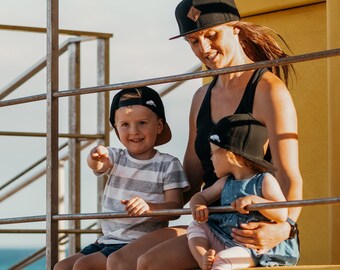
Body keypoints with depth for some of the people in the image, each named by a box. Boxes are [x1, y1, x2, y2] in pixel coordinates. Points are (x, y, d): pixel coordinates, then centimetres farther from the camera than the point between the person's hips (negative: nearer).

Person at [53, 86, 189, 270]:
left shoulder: (168, 165, -4)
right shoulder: (116, 157, 7)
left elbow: (175, 207, -9)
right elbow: (97, 165, -16)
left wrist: (148, 207, -31)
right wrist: (96, 157, -43)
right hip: (108, 240, 6)